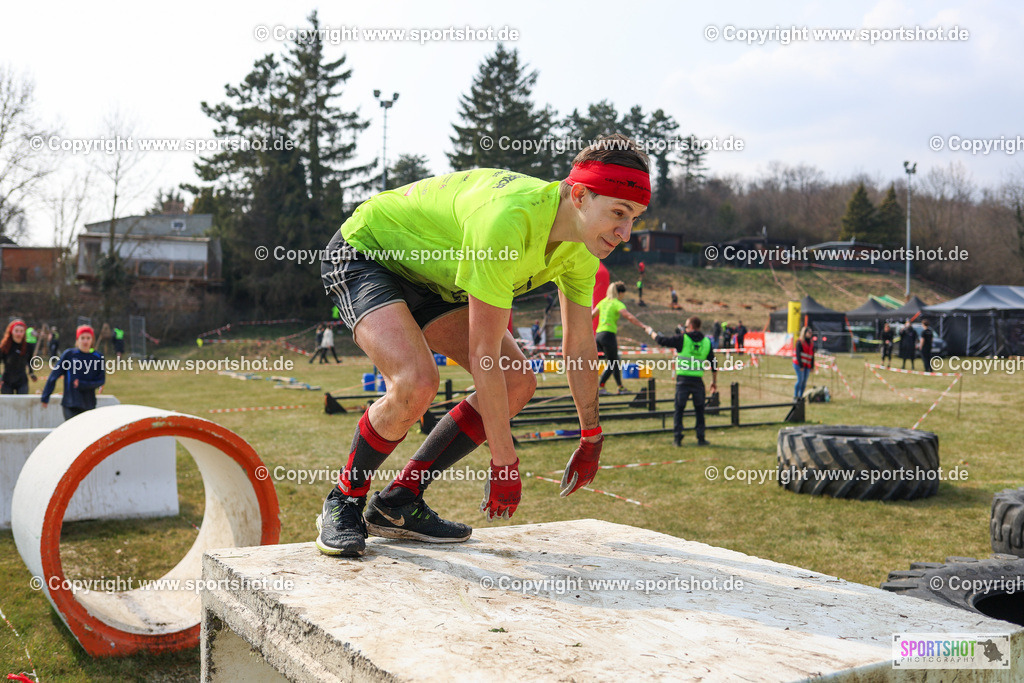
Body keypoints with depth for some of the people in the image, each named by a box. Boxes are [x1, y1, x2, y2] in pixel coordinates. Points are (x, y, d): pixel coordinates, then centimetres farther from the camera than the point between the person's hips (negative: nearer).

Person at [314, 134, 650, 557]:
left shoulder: (580, 248, -11)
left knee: (518, 383, -4)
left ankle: (397, 503, 4)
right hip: (363, 252, -8)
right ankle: (343, 503, -5)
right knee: (416, 383, -32)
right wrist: (504, 463, -27)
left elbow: (580, 345, 2)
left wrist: (591, 440, 10)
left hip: (429, 278, 9)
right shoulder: (507, 220, -38)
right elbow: (483, 354, -34)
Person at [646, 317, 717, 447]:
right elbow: (713, 364, 10)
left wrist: (651, 332, 21)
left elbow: (661, 341, 2)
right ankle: (701, 438, 11)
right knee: (699, 410, 13)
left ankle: (678, 438, 5)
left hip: (683, 379, -2)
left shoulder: (682, 339, -4)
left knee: (679, 409, 7)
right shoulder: (706, 342, 7)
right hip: (698, 380, 2)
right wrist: (714, 381, 20)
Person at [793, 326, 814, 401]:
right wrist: (801, 366, -16)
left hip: (807, 365, 6)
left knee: (804, 381, 2)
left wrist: (812, 366, 7)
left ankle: (800, 396, 8)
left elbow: (812, 355, 14)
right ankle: (795, 397, -3)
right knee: (800, 380, -11)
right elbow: (798, 354, -11)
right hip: (799, 364, -6)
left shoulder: (811, 343, 13)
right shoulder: (799, 342, -6)